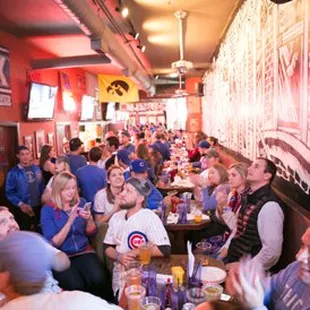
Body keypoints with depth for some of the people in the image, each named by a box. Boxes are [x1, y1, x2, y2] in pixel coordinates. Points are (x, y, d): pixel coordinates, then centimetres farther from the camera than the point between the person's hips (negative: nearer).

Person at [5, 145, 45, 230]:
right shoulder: (13, 173, -11)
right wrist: (20, 204, -20)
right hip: (23, 209, -4)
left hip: (38, 207, 4)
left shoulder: (36, 169, 3)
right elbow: (10, 192, -12)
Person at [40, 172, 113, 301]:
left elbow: (92, 233, 9)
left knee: (99, 280, -26)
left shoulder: (81, 203, 5)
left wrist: (89, 220, -13)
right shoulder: (48, 210, -4)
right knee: (76, 286, -30)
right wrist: (70, 221, -21)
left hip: (84, 252, 2)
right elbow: (53, 244, -10)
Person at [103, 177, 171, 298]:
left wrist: (134, 252, -16)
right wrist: (118, 257, -12)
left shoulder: (149, 217, -15)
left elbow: (164, 249, -23)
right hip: (119, 279, 5)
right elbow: (107, 247, 9)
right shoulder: (116, 217, 7)